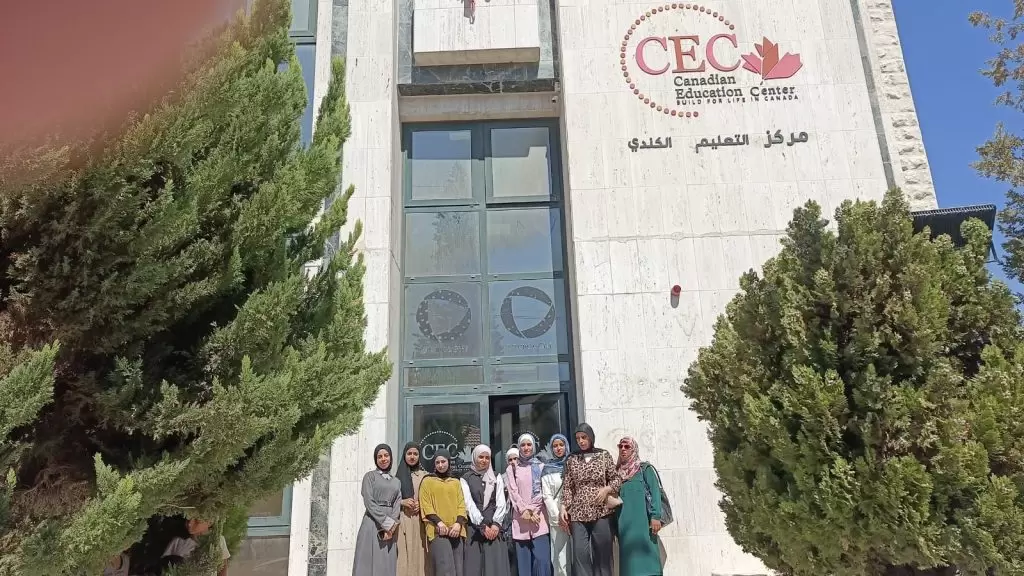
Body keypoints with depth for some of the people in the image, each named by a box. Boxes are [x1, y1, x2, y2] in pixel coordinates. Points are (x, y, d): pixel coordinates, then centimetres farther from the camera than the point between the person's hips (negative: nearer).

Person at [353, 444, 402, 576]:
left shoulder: (396, 482, 18)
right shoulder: (370, 476, 4)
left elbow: (397, 505, 6)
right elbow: (369, 502, -7)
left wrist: (392, 525, -12)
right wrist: (387, 523, -13)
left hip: (391, 527, 4)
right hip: (373, 523, -4)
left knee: (387, 565, 1)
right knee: (370, 563, -7)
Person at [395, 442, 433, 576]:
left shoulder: (424, 475, 10)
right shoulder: (398, 475, 7)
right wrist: (402, 502, -9)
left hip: (420, 521, 1)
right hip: (402, 521, -1)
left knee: (419, 555, -2)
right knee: (404, 556, -5)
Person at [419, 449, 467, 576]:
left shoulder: (456, 483, 19)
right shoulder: (428, 481, 9)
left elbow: (461, 504, 10)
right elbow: (425, 505, -1)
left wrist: (459, 523, -8)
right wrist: (438, 522, -15)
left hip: (455, 530, 4)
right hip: (438, 531, -4)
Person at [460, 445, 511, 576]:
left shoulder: (496, 477, 13)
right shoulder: (466, 479, 6)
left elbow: (501, 502, 4)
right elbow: (469, 504, -4)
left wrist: (496, 524, -10)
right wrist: (482, 525, -12)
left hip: (494, 526, 1)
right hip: (474, 527, -1)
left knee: (496, 564, -4)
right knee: (475, 564, -4)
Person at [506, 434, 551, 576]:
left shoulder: (541, 467, 11)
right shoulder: (512, 469, 11)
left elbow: (543, 492, 2)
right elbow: (513, 492, 2)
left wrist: (531, 509, -9)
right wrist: (525, 511, -10)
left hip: (539, 517, -1)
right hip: (520, 519, 1)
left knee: (542, 559, -10)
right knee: (524, 560, -1)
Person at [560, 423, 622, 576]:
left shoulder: (604, 455, 5)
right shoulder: (572, 460, 8)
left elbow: (617, 479, 7)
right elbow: (567, 487, 7)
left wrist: (607, 489, -11)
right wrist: (564, 507, -4)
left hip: (601, 511, -1)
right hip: (578, 513, 1)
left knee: (602, 552, 2)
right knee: (580, 553, -3)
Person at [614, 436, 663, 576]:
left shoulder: (644, 468, 5)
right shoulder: (617, 472, 17)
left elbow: (655, 492, -3)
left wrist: (655, 516, -15)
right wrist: (615, 524, 11)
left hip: (642, 519, -4)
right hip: (624, 522, 4)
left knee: (644, 552, -11)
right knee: (629, 554, 0)